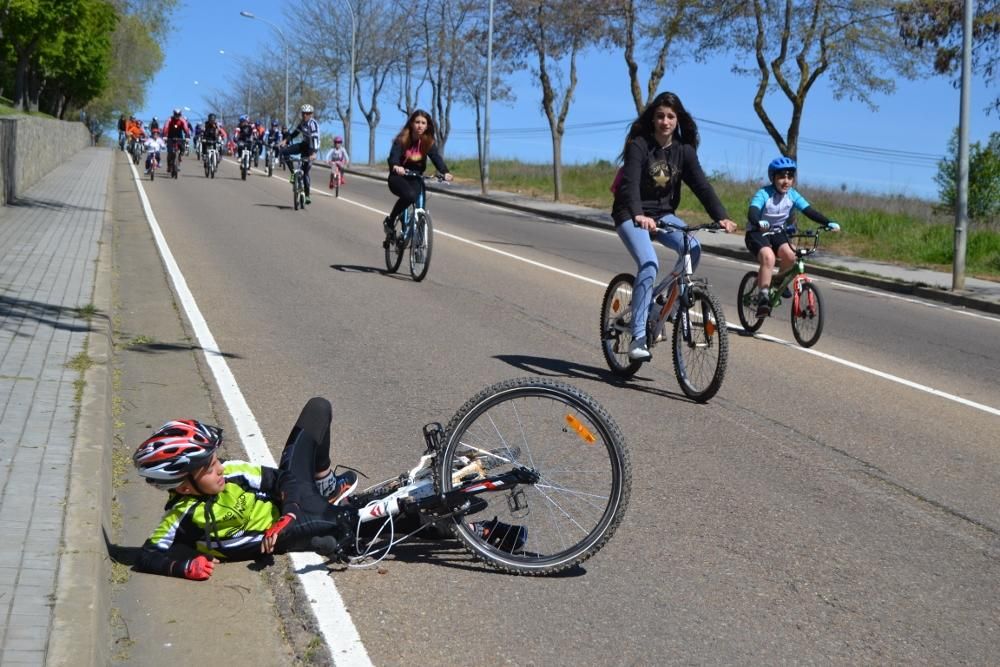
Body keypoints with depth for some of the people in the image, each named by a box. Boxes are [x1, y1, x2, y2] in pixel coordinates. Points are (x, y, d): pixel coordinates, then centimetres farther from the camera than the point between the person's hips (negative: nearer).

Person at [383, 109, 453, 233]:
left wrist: (445, 172, -37)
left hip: (415, 178, 3)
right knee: (409, 195, -33)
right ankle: (389, 221, -11)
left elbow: (436, 157, -16)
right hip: (398, 177, -3)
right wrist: (395, 167, -52)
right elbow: (394, 156, -27)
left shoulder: (428, 142, -3)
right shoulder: (402, 139, -12)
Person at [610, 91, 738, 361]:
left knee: (693, 248, -24)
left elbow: (701, 185, -9)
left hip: (663, 214, 5)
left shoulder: (684, 151, 0)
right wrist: (639, 215, -47)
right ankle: (638, 337, -22)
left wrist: (721, 217, -24)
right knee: (648, 265, -26)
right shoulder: (639, 145, -15)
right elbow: (630, 183, -28)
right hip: (631, 215, -5)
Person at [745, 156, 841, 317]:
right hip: (757, 233, -5)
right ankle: (762, 297, -26)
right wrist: (758, 223, -59)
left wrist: (828, 223, -29)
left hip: (777, 232, 5)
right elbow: (752, 213, -35)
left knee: (789, 255, -23)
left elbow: (809, 211, -14)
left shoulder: (792, 195, -7)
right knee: (768, 257, -32)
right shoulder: (763, 194, -20)